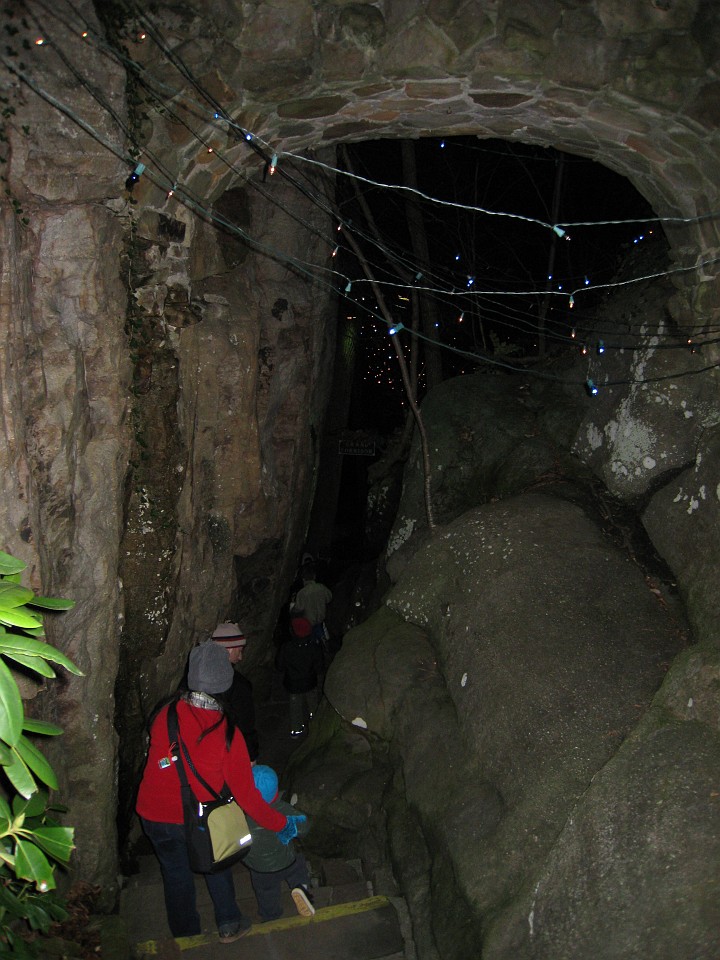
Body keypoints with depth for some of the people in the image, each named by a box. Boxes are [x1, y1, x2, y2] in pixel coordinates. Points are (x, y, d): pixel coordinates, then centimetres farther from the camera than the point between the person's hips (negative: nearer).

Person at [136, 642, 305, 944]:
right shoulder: (227, 733, -24)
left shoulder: (165, 714, -20)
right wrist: (281, 824, -6)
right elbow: (244, 792, -19)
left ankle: (186, 936, 42)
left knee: (175, 872, 24)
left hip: (153, 815, 2)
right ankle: (229, 924, 38)